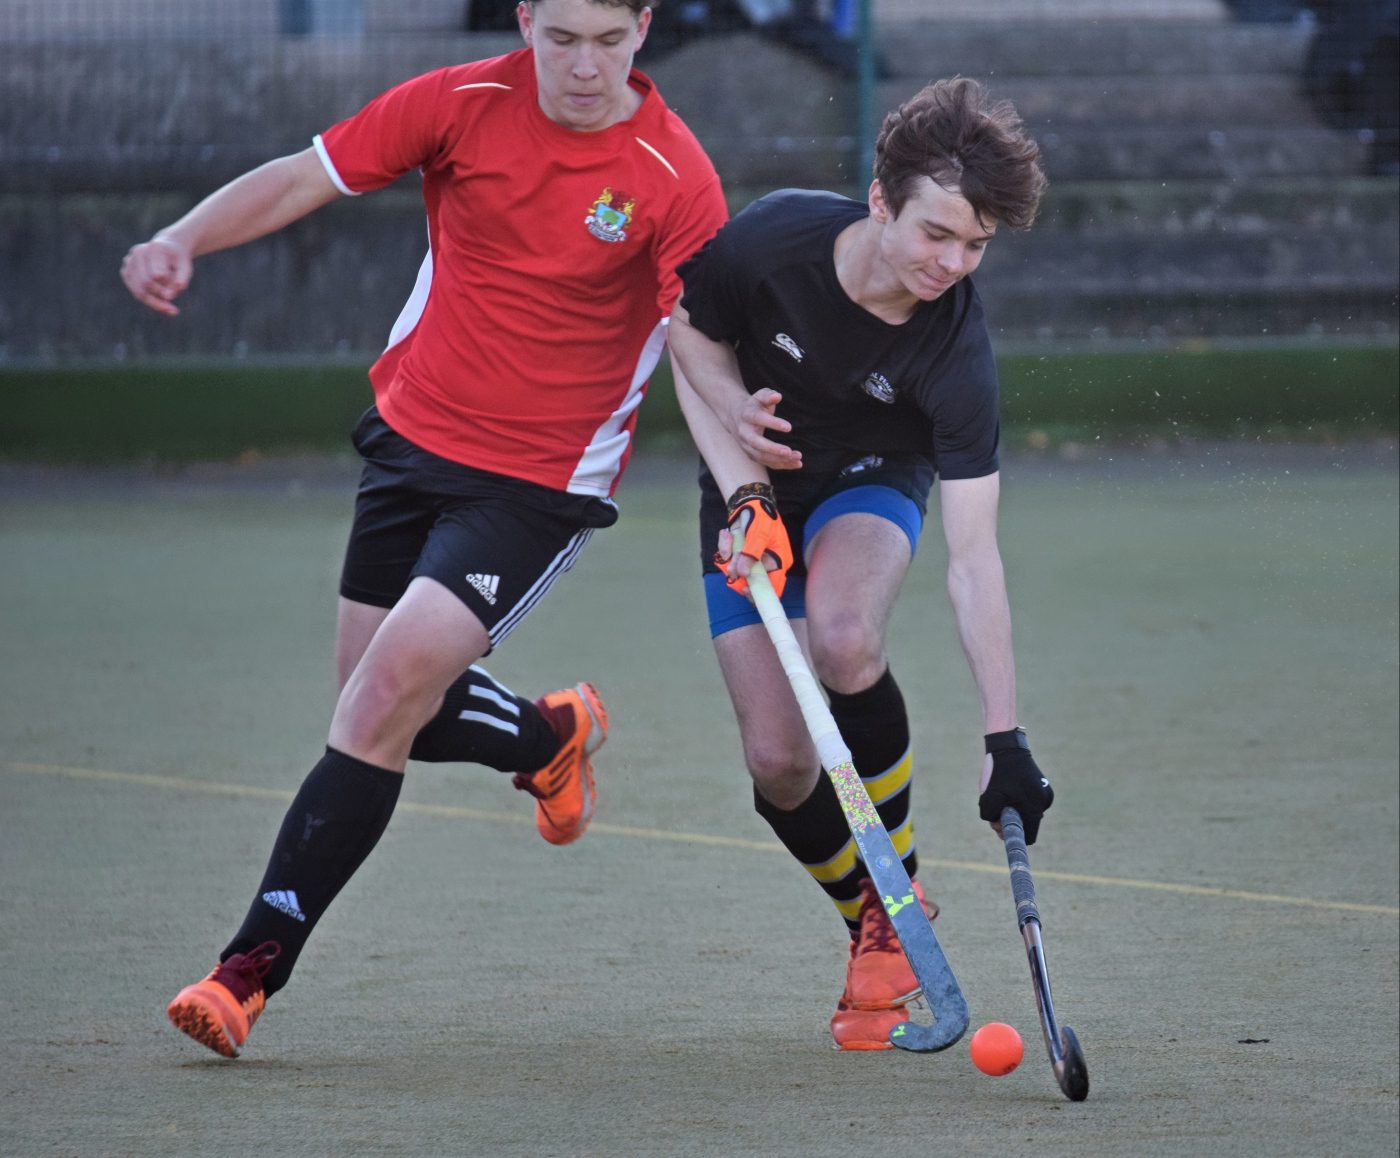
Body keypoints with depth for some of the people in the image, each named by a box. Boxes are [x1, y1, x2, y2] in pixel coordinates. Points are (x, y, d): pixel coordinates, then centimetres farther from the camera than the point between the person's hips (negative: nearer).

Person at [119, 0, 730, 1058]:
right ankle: (551, 737, 44)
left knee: (394, 682, -18)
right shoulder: (463, 104, -8)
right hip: (414, 436, 5)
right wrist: (183, 239, -18)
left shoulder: (675, 178, -16)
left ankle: (254, 968, -12)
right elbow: (301, 179, -1)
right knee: (377, 703, 12)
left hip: (542, 484, -5)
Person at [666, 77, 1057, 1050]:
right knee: (780, 766, -11)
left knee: (844, 642, -36)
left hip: (871, 487, -2)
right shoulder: (774, 239, -27)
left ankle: (901, 898, -12)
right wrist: (736, 468, -18)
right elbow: (687, 324, -4)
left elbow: (973, 558, -29)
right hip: (754, 491, 2)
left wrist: (1006, 737, -34)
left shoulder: (958, 351, -29)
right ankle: (875, 927, 18)